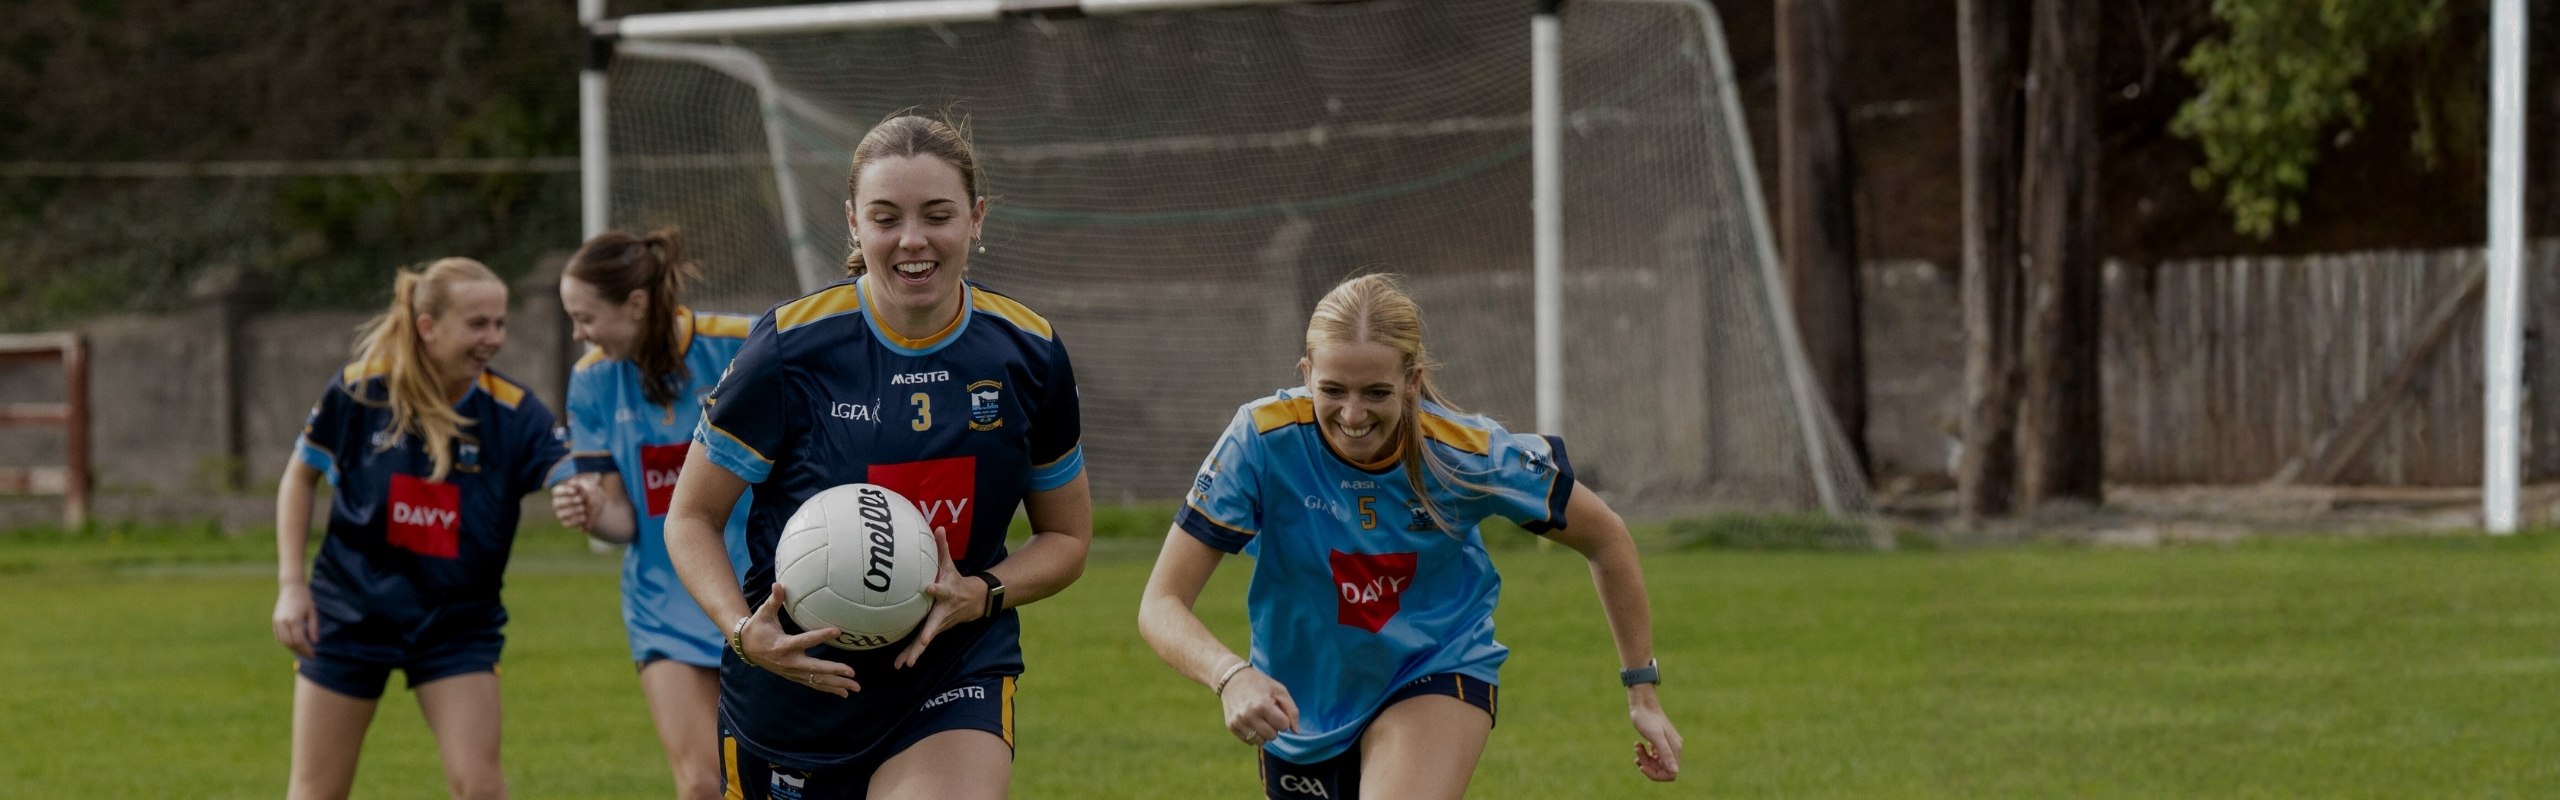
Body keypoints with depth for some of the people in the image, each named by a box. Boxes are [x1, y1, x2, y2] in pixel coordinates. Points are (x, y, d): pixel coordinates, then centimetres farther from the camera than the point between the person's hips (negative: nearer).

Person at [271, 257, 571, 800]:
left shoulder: (512, 412, -13)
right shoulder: (360, 390, -13)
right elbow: (299, 476, 3)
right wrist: (290, 585, -4)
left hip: (458, 624, 0)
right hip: (351, 610, 0)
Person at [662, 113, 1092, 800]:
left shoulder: (1028, 354, -4)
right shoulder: (792, 348, -13)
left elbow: (1066, 537, 9)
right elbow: (690, 517, -4)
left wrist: (981, 594, -13)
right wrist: (744, 632, -22)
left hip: (956, 679, 0)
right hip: (796, 686, 0)